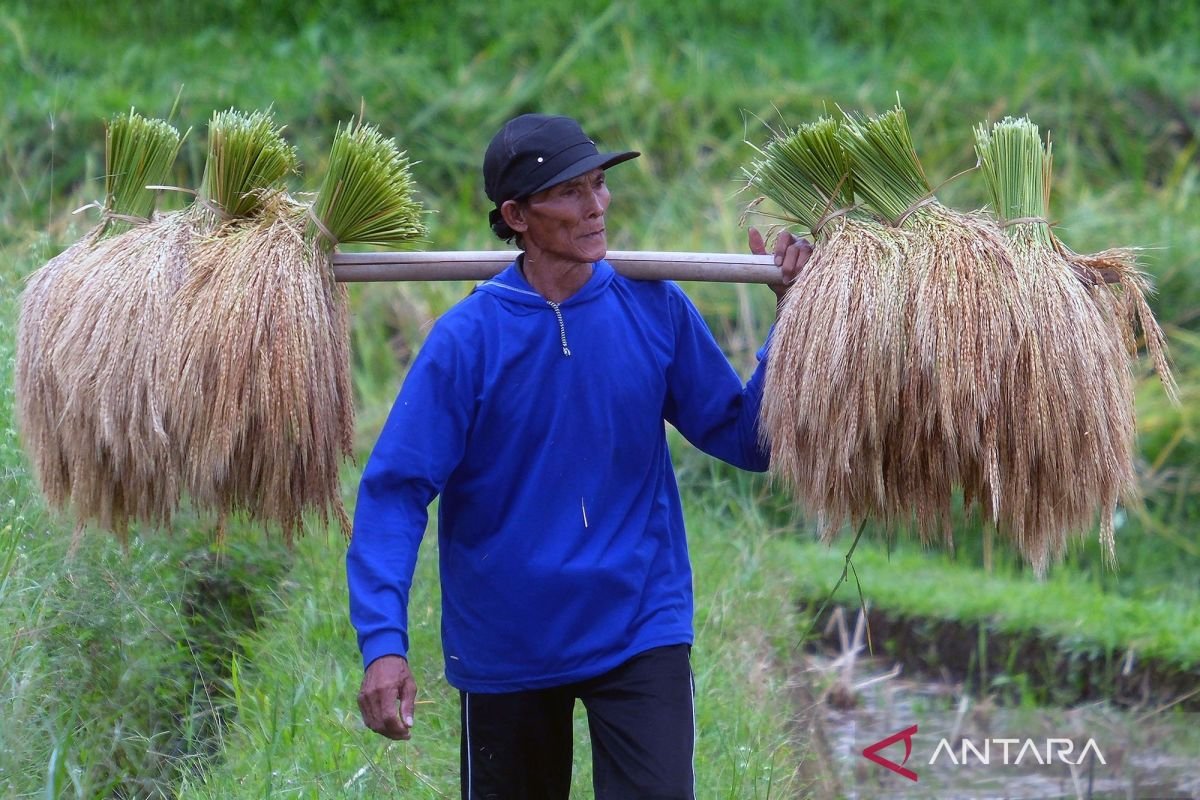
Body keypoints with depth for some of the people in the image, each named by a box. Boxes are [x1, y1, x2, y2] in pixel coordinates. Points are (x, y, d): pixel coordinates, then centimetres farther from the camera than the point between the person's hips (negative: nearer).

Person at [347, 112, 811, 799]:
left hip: (641, 632, 0)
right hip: (504, 650, 0)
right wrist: (384, 644, -25)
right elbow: (396, 491, -14)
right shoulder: (469, 336, -12)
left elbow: (747, 440, -1)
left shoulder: (656, 311, -5)